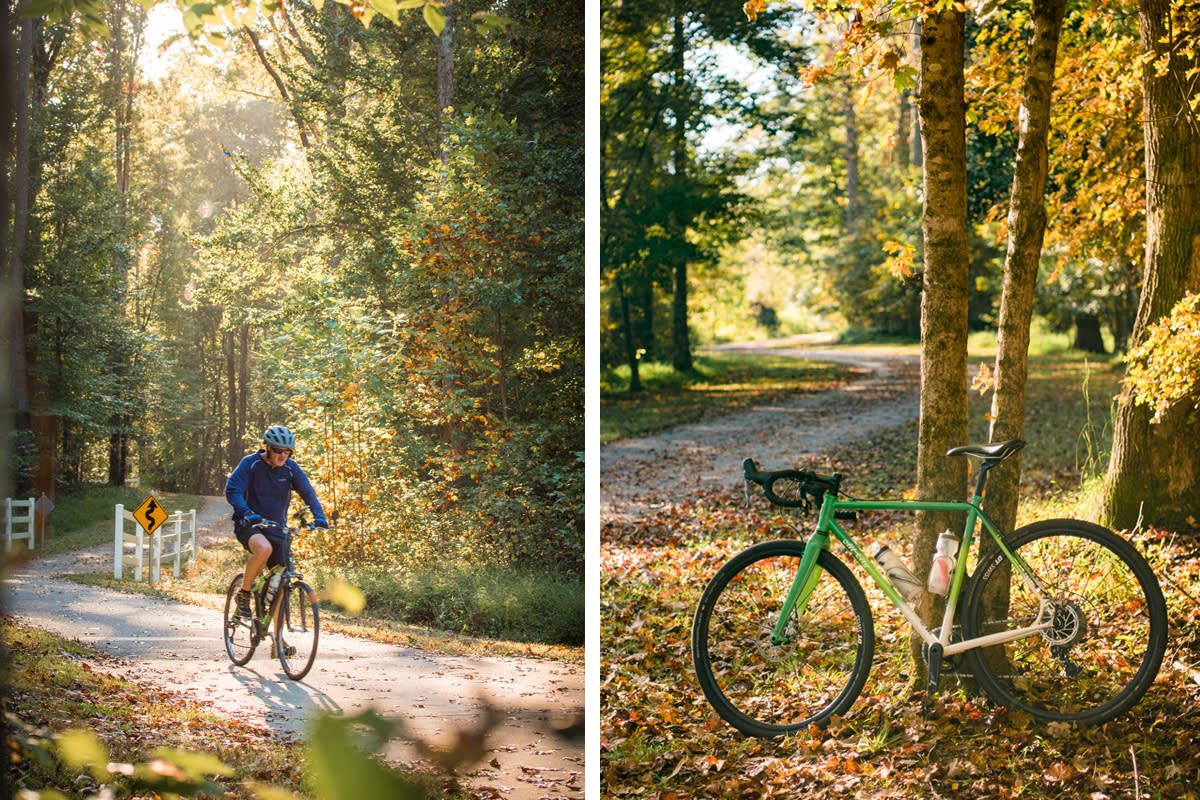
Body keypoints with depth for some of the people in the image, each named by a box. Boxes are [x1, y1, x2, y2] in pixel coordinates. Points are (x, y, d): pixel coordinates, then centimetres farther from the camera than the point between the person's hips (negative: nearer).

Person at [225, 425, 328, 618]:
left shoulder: (290, 468, 0)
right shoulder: (250, 463, -11)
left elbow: (307, 492, -1)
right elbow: (232, 490, -18)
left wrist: (319, 516, -19)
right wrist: (247, 513, -35)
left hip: (276, 527, 5)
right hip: (249, 525, -4)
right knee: (264, 549, -36)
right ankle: (244, 593, -15)